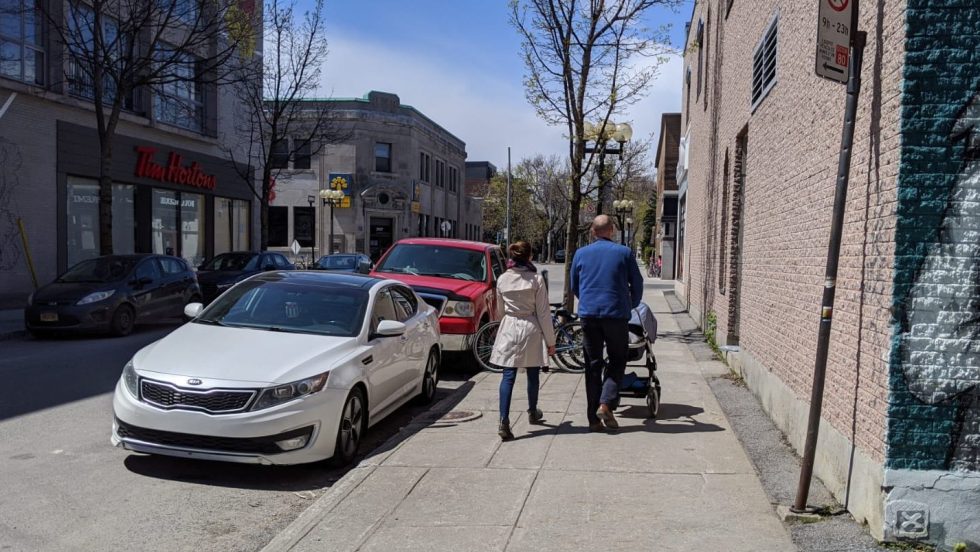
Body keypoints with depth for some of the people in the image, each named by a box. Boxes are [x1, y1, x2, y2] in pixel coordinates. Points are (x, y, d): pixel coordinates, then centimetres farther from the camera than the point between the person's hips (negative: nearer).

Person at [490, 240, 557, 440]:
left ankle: (504, 421, -15)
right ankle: (532, 413, 36)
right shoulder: (536, 279, -8)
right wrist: (550, 340, 0)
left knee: (508, 376, -2)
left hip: (509, 330, 2)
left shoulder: (502, 280, 1)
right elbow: (543, 313, -7)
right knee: (532, 374, 16)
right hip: (531, 330, -1)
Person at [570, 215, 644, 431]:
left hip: (588, 314, 2)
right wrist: (632, 305, 26)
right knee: (617, 360, 12)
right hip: (616, 314, -2)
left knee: (592, 365, 8)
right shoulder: (624, 252, 1)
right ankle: (605, 403, -6)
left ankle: (594, 418, 8)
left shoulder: (581, 254, 7)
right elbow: (637, 284, 7)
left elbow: (574, 286, 16)